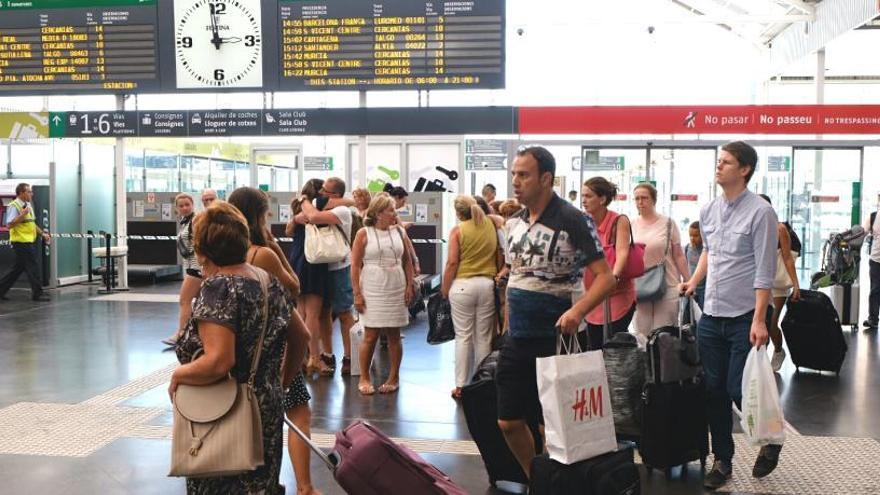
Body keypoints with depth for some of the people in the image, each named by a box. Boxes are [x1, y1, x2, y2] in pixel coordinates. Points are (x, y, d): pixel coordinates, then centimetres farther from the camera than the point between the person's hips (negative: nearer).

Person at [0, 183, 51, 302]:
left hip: (29, 242, 9)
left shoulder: (28, 205, 16)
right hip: (21, 242, -9)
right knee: (33, 267, -5)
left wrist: (42, 233, 16)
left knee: (19, 268, 13)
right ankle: (37, 294, 1)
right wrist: (22, 215, -26)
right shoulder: (14, 206, -13)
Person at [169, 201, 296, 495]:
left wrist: (177, 375, -12)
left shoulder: (218, 288, -19)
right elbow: (299, 339, 14)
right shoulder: (270, 282, 3)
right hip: (267, 411, 7)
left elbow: (217, 363, -29)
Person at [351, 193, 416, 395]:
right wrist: (357, 294, -9)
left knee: (394, 336, 8)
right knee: (370, 336, -1)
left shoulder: (398, 231, 7)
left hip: (396, 290, 3)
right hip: (372, 290, -3)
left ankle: (394, 377, 19)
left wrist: (410, 286, 4)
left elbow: (407, 261, 12)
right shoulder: (364, 234, -4)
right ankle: (364, 378, 13)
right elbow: (355, 266, -5)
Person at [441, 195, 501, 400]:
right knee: (484, 337, 9)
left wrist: (445, 288, -1)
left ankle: (461, 385, 7)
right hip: (487, 284, 3)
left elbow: (452, 262, -9)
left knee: (463, 336, 4)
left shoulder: (458, 230, -5)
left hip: (462, 285, -3)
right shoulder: (491, 225, 6)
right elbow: (500, 257, 7)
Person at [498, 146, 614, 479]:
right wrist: (508, 324, 16)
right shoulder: (515, 222, 7)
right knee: (508, 422, 12)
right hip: (515, 341, 7)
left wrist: (577, 311, -32)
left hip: (554, 341, -7)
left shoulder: (573, 220, -13)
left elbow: (605, 277, -16)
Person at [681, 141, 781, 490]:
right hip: (711, 315, 6)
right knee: (714, 392, 9)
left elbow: (764, 271, -14)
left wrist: (759, 320, -18)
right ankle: (722, 460, 22)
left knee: (739, 390, -2)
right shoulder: (708, 210, 8)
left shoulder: (760, 212, -11)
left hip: (744, 317, -6)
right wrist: (693, 282, 11)